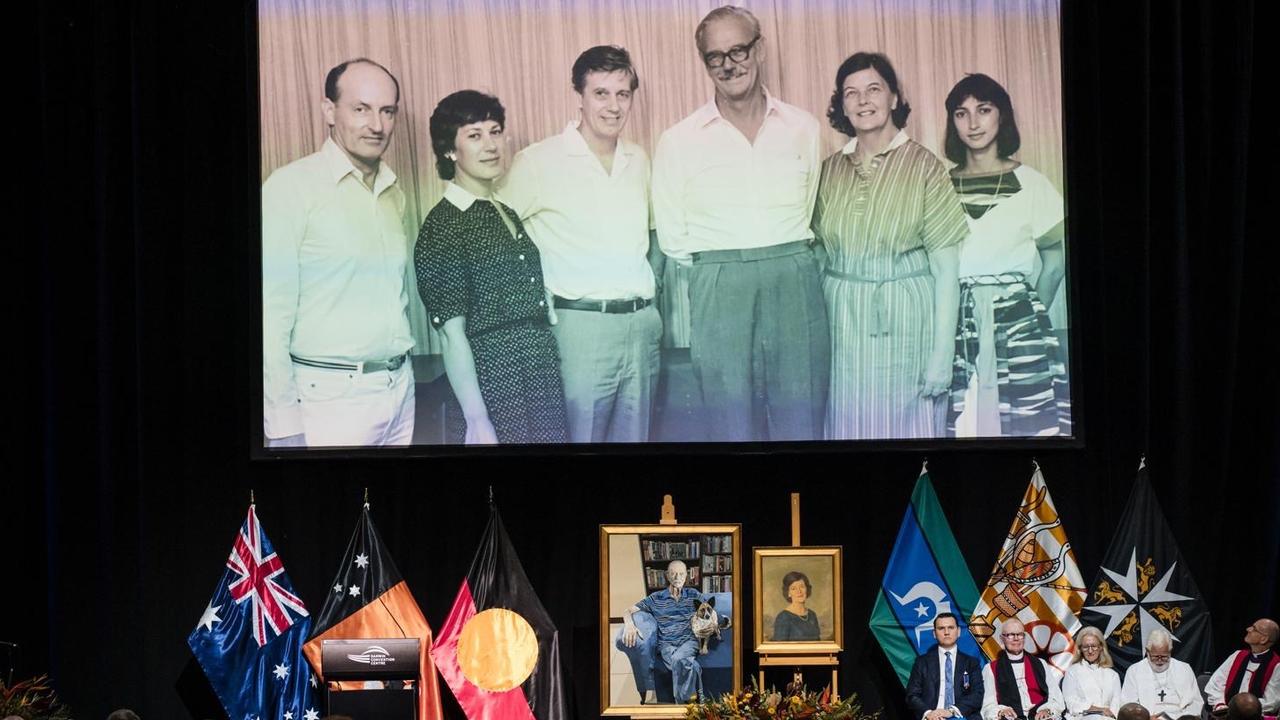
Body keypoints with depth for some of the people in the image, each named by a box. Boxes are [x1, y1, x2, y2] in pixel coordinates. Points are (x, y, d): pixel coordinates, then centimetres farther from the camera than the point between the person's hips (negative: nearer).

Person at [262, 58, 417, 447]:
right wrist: (285, 425, -16)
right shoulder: (291, 186, -9)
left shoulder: (394, 194, 12)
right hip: (329, 396, -6)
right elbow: (271, 316, -13)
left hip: (400, 387, 6)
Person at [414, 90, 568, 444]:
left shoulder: (508, 214, 12)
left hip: (544, 384, 7)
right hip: (492, 391, -7)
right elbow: (453, 334, -15)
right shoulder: (442, 227, -10)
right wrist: (478, 422, -19)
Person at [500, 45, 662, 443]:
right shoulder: (538, 161, -8)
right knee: (580, 436, -3)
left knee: (634, 436, 11)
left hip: (642, 321, 6)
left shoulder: (638, 160, 11)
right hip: (582, 324, -6)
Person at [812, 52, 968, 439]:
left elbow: (946, 271, -7)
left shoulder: (924, 167, -5)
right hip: (841, 317, 3)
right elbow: (816, 253, 13)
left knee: (906, 422, 2)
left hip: (904, 320, -3)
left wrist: (943, 354, -12)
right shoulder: (829, 171, 7)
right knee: (848, 423, 7)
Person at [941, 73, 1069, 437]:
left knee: (1026, 423, -6)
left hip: (1017, 324, -1)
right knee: (961, 425, -6)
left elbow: (1054, 256, 11)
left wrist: (1032, 309, 5)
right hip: (955, 324, 1)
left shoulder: (1029, 184, 5)